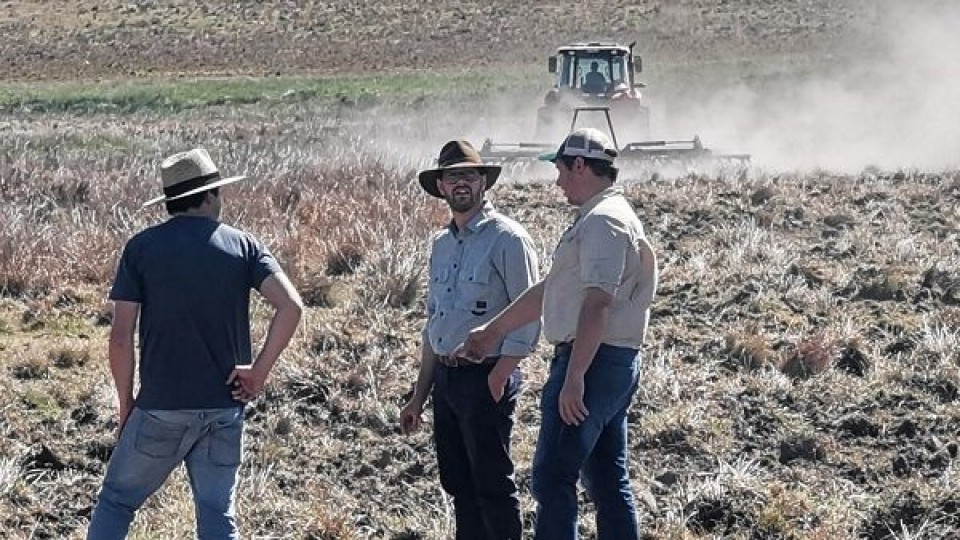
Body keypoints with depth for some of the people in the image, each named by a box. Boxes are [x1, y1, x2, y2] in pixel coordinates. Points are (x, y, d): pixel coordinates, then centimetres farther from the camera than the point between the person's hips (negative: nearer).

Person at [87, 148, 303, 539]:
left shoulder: (141, 248, -3)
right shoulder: (243, 246, 1)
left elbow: (121, 337, -8)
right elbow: (291, 306, -12)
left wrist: (125, 400, 5)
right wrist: (259, 371, -3)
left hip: (161, 408, -2)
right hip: (225, 408, 2)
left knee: (116, 500, 14)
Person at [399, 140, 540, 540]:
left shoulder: (506, 239, -11)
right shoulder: (442, 244, 14)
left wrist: (497, 381, -16)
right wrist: (419, 397, 19)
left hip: (487, 380, -8)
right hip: (446, 379, 8)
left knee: (493, 488, -2)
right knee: (458, 484, 13)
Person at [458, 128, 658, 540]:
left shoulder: (603, 221, -14)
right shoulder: (602, 217, 21)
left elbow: (597, 305, -24)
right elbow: (547, 291, 27)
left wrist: (573, 378, -28)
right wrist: (491, 331, 30)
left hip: (590, 363, -10)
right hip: (616, 366, 10)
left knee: (552, 479, -10)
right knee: (609, 482, 11)